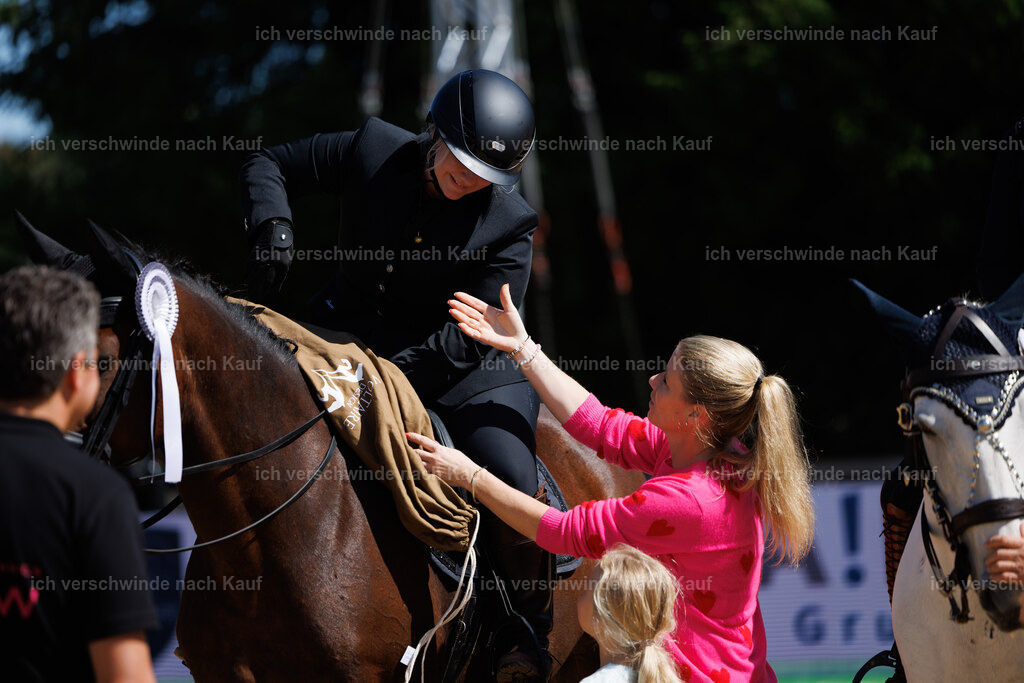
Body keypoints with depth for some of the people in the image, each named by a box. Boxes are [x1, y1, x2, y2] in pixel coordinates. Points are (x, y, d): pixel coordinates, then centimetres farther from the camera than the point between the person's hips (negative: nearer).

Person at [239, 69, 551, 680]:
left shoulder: (510, 225, -14)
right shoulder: (372, 150, -8)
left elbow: (472, 337, -18)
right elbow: (270, 165, 3)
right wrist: (273, 228, -19)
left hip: (460, 374, -3)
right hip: (351, 342, 3)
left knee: (510, 479, -26)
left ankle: (528, 626, 0)